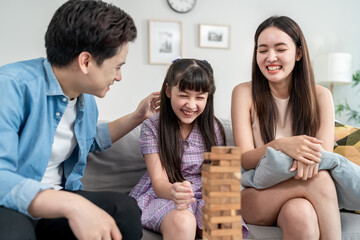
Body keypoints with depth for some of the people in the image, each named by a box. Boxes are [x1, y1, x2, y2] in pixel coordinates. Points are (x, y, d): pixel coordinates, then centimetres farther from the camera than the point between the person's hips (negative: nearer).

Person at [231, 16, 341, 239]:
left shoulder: (320, 96, 5)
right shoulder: (244, 93, 0)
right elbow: (245, 160, -7)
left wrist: (311, 153, -27)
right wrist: (279, 145, -28)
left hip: (300, 196, 2)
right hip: (255, 198, -1)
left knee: (299, 213, -35)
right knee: (318, 179, -30)